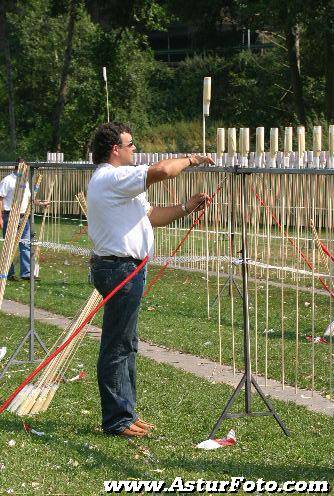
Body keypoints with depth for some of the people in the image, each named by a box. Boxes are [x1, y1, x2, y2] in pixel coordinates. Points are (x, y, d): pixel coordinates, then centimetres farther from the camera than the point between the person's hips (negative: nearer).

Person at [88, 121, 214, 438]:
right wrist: (190, 160, -7)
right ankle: (117, 420, 0)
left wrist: (187, 208, 7)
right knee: (116, 346, -5)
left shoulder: (114, 181, 21)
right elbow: (162, 171, -25)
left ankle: (124, 412, 25)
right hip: (120, 269, -11)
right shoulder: (111, 177, -14)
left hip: (126, 270, 11)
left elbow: (151, 216, 19)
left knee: (125, 345, 16)